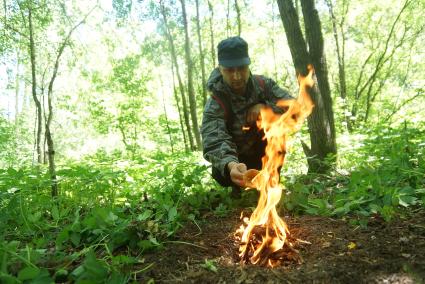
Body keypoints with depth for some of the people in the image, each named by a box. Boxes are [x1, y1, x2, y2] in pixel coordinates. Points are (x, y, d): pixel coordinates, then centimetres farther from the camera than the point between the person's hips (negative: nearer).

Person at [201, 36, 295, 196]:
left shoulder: (263, 85, -15)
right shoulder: (215, 103, -28)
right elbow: (213, 139, -44)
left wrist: (265, 107, -33)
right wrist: (230, 165, -65)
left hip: (263, 153, 3)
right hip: (236, 158, -2)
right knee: (221, 173, -32)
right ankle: (237, 186, 6)